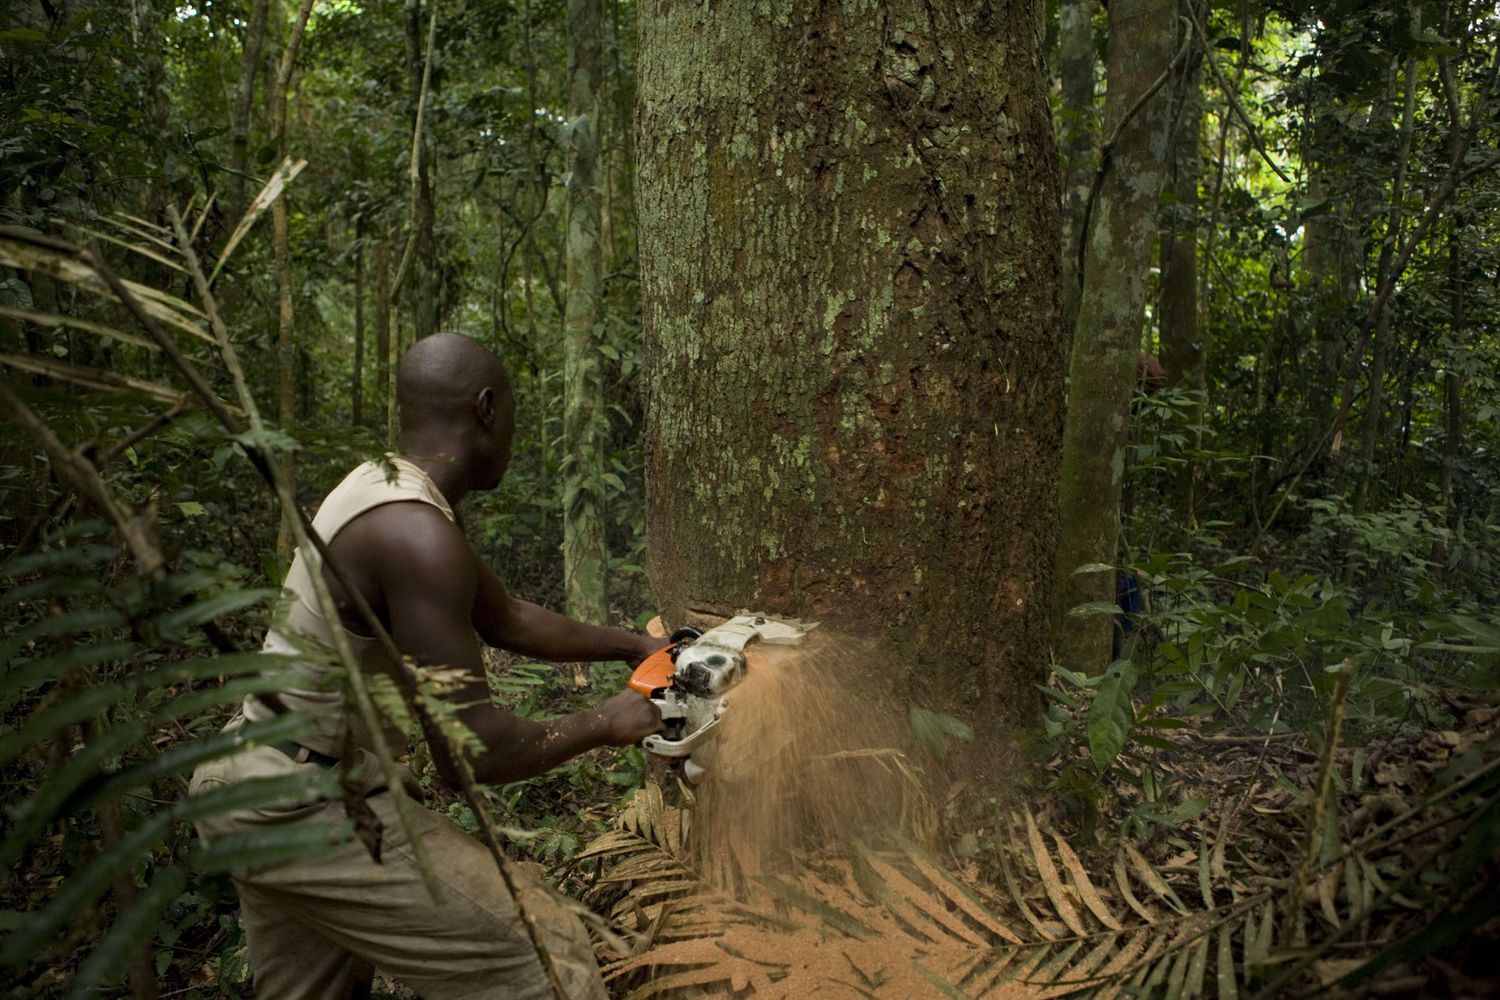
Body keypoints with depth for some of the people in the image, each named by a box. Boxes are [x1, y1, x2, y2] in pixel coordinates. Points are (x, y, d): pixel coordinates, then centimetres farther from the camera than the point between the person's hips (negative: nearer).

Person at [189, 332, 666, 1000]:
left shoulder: (383, 490, 5)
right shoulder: (414, 533, -26)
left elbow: (507, 620, 16)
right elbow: (479, 749, -24)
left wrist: (632, 646, 20)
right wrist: (604, 724, -8)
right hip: (305, 811, -10)